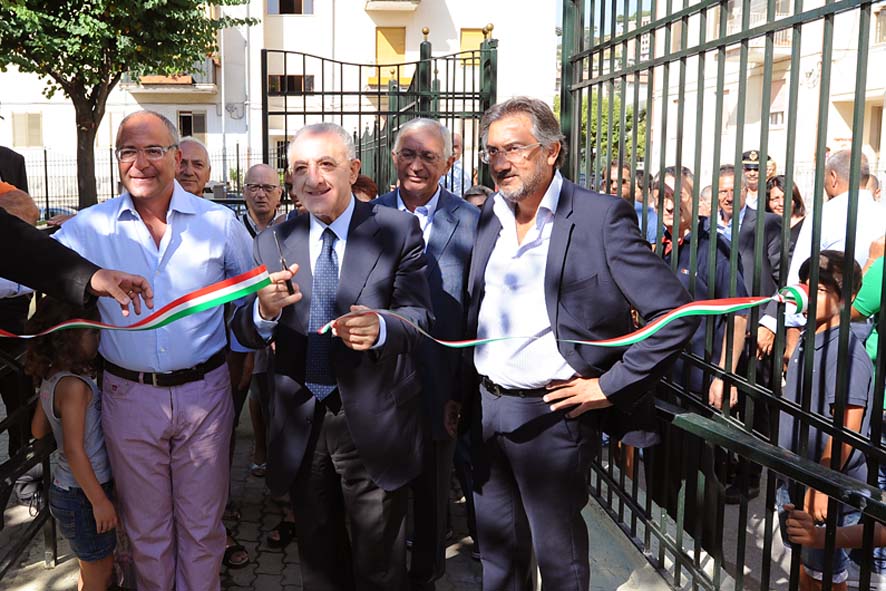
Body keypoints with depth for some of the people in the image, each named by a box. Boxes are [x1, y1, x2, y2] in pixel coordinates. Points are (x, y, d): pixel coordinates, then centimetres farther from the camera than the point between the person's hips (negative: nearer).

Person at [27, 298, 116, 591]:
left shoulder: (50, 379, 2)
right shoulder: (74, 385, -25)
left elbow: (38, 429, 15)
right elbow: (74, 450, -26)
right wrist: (100, 500, -20)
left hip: (65, 488, 9)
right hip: (81, 495, -8)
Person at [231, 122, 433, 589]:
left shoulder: (398, 231, -6)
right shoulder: (273, 244, 3)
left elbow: (419, 316, -13)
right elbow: (245, 333, -3)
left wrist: (380, 328, -35)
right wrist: (265, 311, -26)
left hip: (373, 422, -2)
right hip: (300, 423, 3)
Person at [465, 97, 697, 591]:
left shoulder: (602, 217, -13)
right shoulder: (487, 219, 7)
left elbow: (676, 313, -15)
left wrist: (610, 387, -15)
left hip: (550, 414, -6)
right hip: (485, 406, 6)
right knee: (497, 547, 20)